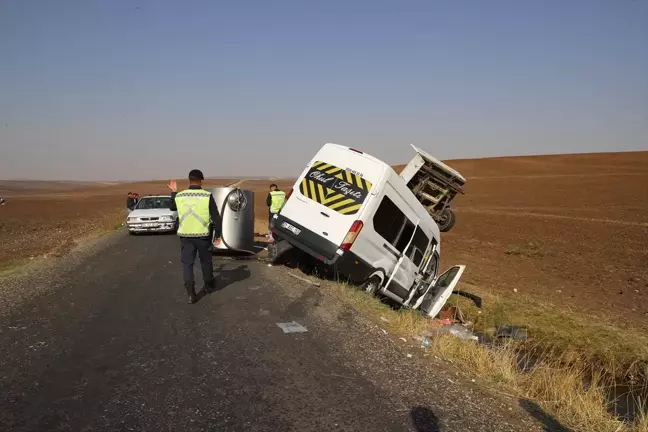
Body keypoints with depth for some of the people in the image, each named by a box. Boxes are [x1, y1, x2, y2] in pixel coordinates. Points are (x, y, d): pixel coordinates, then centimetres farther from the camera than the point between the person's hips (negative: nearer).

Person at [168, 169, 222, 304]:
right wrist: (218, 234, 1)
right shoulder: (207, 196, -10)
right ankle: (208, 285, 36)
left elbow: (172, 208, 22)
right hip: (203, 235, -1)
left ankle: (191, 294, -6)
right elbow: (216, 217, -10)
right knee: (206, 261, 18)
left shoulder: (179, 196, -1)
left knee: (187, 264, 5)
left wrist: (173, 192, 32)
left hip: (185, 236, 1)